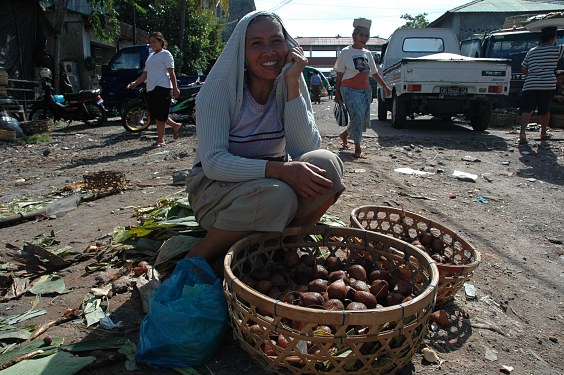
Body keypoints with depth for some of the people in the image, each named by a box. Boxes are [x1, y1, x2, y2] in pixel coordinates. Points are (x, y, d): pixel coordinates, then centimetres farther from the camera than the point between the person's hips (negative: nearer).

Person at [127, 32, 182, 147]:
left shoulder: (165, 54, 2)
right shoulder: (150, 56, 24)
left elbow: (171, 73, -5)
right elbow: (145, 74, 22)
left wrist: (175, 88, -11)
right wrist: (135, 83, 7)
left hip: (162, 87, -8)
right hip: (151, 89, 8)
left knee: (159, 114, -8)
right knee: (154, 114, 7)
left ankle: (160, 140, -1)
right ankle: (176, 126, 25)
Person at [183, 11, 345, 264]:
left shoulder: (291, 87, -4)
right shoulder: (220, 89, -15)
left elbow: (305, 151, -16)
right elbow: (213, 162, -23)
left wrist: (292, 84, -22)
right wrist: (278, 169, -35)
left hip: (271, 181, 4)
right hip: (215, 185, -3)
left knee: (326, 163, -22)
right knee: (277, 196, -35)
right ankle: (195, 262, -14)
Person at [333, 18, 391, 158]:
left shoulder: (368, 54, 12)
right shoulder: (346, 52, -4)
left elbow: (374, 73, 19)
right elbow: (339, 75, -3)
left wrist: (385, 87, 14)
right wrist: (337, 93, -6)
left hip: (365, 91, 6)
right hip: (350, 90, -6)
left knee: (364, 119, 6)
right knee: (357, 116, -18)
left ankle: (344, 135, 33)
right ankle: (358, 149, -9)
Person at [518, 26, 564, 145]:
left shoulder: (531, 51, 16)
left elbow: (524, 70, 21)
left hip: (530, 85, 2)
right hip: (548, 85, -2)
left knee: (526, 110, -9)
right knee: (545, 110, 15)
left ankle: (522, 132, -29)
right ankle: (543, 133, 29)